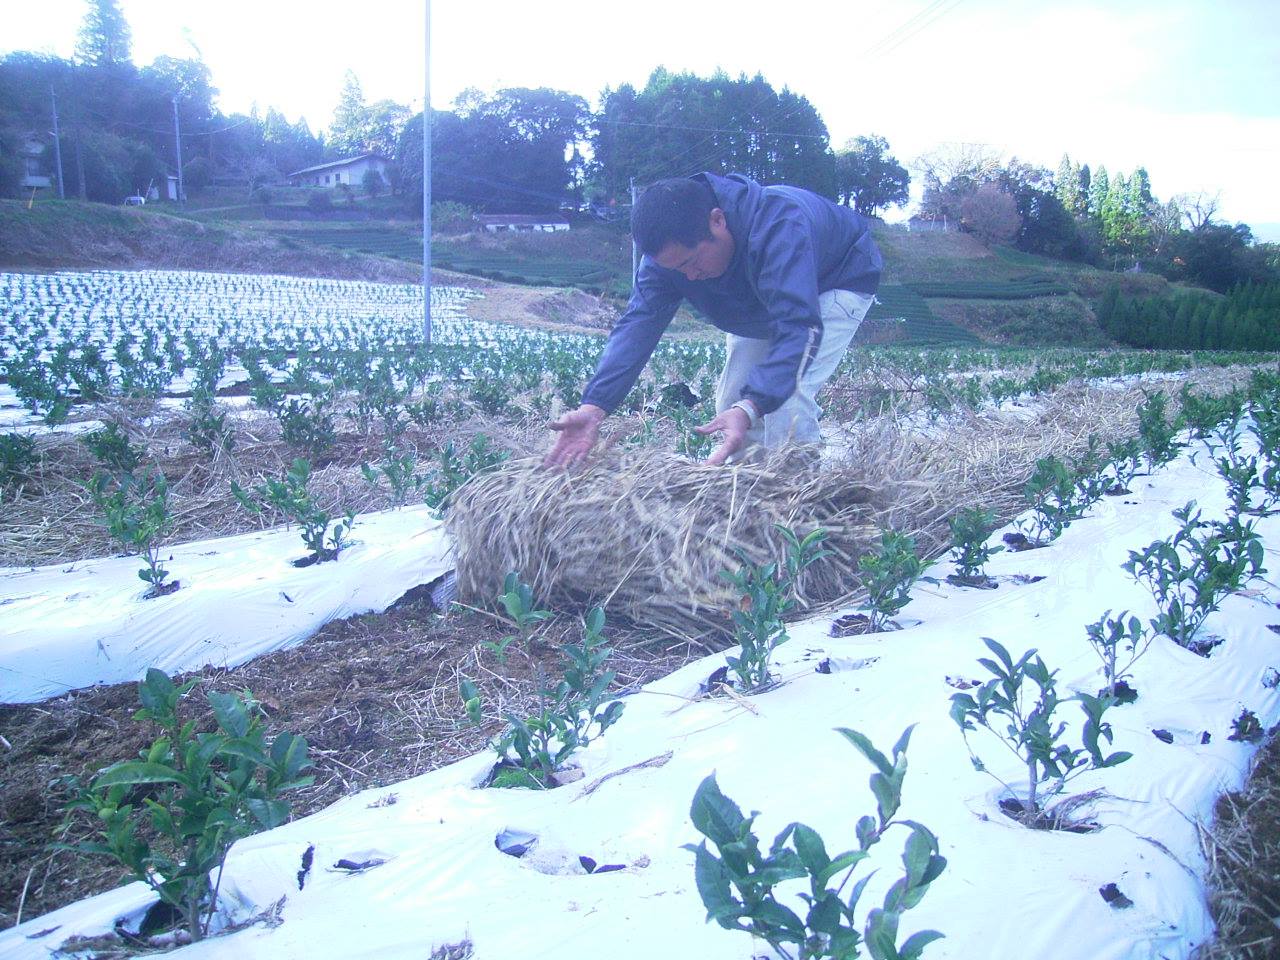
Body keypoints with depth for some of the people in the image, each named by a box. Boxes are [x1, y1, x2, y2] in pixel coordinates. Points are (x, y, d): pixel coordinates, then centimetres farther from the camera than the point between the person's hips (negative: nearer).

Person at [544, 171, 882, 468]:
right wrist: (593, 406, -45)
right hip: (764, 301, 7)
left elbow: (797, 327, -51)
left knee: (787, 395, -26)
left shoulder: (780, 226, -44)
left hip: (838, 283, -6)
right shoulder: (669, 247, -24)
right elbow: (639, 321, -32)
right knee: (731, 403, -1)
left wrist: (750, 409, -65)